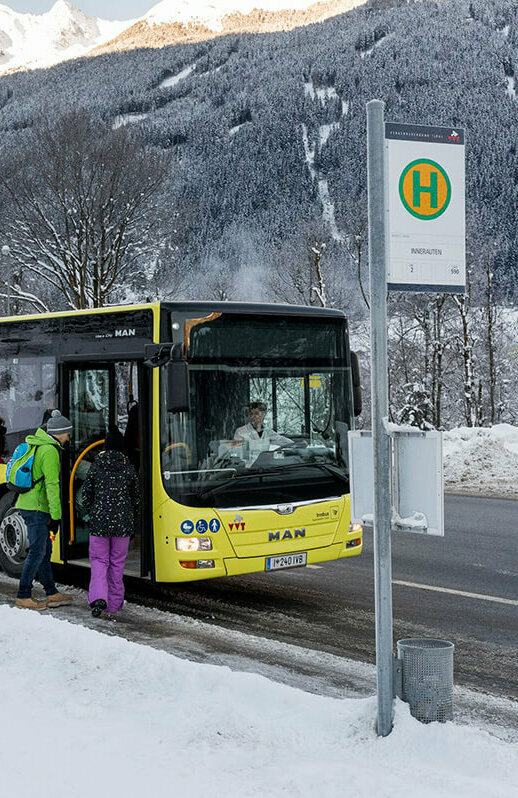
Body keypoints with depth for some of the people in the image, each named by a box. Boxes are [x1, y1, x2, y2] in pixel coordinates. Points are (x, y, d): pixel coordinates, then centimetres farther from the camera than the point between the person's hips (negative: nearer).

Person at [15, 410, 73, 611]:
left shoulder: (36, 445, 16)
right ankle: (23, 596, 0)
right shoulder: (50, 451, -15)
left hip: (27, 503, 10)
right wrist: (56, 516, -18)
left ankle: (51, 593, 17)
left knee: (45, 549, 12)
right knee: (37, 551, -5)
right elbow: (52, 485, -19)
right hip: (36, 508, -10)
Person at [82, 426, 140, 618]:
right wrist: (131, 518, 22)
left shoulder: (96, 467, -2)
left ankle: (98, 597, -14)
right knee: (117, 562, 12)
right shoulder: (129, 469, -2)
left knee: (99, 560, 6)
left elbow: (86, 495, 2)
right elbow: (137, 498, 5)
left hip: (99, 522, 0)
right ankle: (114, 602, 18)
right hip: (123, 523, 1)